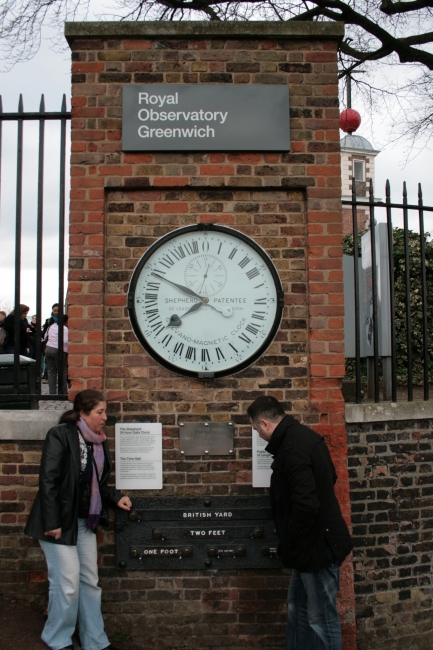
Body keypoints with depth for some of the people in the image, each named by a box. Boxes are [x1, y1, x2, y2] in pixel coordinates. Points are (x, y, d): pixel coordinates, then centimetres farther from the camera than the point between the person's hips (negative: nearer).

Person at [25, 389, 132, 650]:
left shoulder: (99, 442, 6)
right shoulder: (60, 435, -16)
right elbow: (48, 481, -19)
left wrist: (116, 497, 1)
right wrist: (52, 524, -20)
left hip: (85, 521, 7)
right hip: (60, 521, -7)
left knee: (90, 580, 13)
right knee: (68, 582, -2)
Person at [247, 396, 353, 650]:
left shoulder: (292, 448, -24)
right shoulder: (303, 435, 6)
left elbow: (306, 505, -30)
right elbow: (330, 477, 20)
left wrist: (291, 546, -15)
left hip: (317, 544, -10)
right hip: (317, 540, 10)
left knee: (321, 619, 4)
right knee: (299, 610, 21)